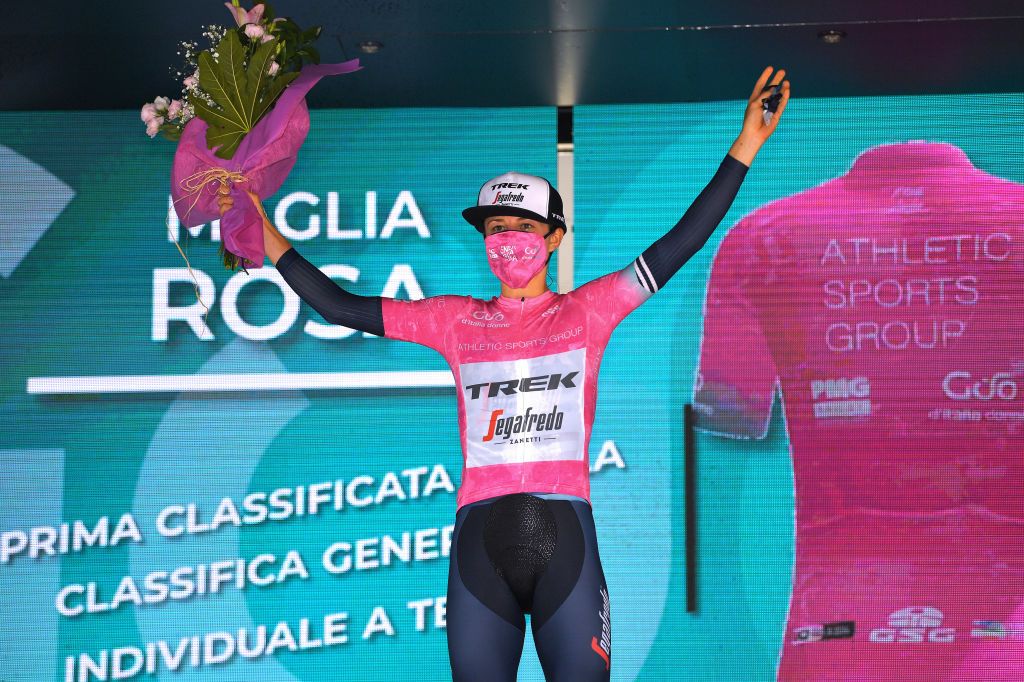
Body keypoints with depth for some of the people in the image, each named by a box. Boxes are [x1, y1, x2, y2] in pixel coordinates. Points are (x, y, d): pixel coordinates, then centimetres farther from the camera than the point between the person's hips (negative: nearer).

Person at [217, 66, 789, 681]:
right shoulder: (457, 320, 12)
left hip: (566, 542, -1)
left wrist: (744, 148, -3)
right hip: (480, 539, 2)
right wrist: (264, 233, 9)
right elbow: (339, 306, 13)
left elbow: (678, 247, 2)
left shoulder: (588, 310, 8)